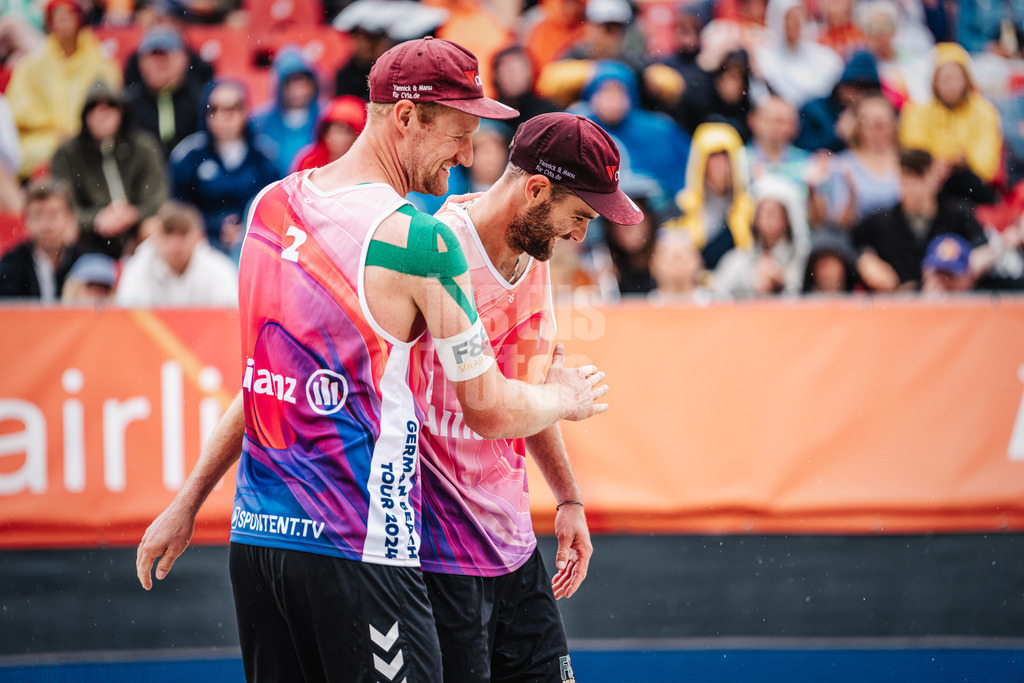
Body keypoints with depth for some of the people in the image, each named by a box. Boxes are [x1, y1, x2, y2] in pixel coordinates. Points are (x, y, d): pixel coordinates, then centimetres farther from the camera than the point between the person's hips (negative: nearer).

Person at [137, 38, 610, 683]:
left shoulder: (271, 205, 11)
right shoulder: (419, 240, -11)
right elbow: (490, 411, -6)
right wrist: (565, 399, 14)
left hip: (256, 534, 8)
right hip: (357, 548, -8)